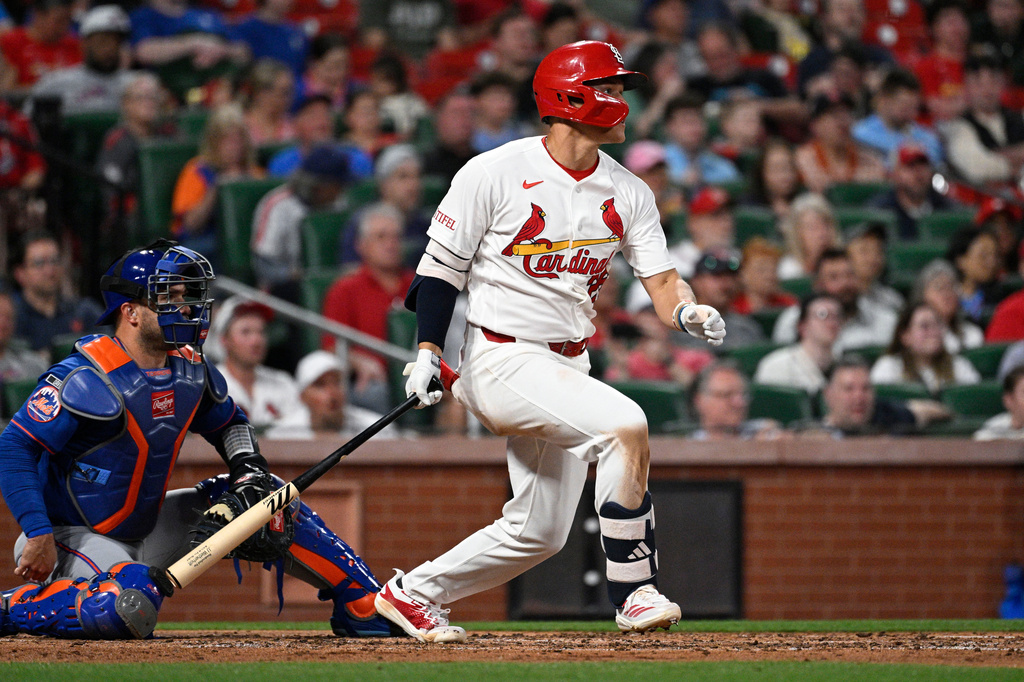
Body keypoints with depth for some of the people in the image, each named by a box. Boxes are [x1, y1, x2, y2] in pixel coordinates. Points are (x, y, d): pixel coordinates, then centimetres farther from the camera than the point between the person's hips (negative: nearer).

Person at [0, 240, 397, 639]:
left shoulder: (189, 369, 1)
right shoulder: (89, 378, -24)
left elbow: (228, 422, 21)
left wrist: (249, 468, 0)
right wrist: (38, 536, -30)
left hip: (146, 528, 8)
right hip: (72, 539, -8)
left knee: (264, 498, 3)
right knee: (133, 606, -39)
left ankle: (361, 605, 9)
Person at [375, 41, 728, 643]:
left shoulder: (628, 193, 4)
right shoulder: (494, 175, -11)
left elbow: (662, 283, -1)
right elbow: (442, 265, -4)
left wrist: (688, 311, -23)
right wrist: (428, 354, -11)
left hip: (568, 366, 8)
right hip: (502, 361, -8)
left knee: (540, 533, 9)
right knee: (625, 424, -28)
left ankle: (413, 593, 28)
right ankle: (633, 592, -21)